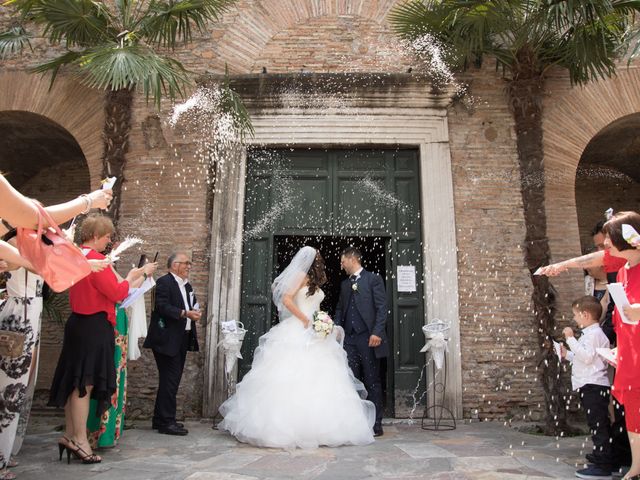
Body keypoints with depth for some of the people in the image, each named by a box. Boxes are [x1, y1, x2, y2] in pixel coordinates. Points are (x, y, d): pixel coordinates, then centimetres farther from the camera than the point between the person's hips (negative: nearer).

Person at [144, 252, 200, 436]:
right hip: (167, 340, -9)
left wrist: (195, 313, -2)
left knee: (170, 381, 15)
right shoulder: (164, 282, -10)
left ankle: (159, 419, 26)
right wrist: (185, 313, -26)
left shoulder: (187, 286, 18)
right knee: (169, 381, -7)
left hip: (182, 340, 9)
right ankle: (166, 422, 2)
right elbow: (162, 306, -20)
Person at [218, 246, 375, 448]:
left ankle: (314, 428, 8)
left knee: (317, 380, 4)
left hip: (314, 336, 8)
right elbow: (286, 299, -14)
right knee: (293, 378, -8)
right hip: (298, 333, -8)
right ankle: (284, 426, -2)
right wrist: (305, 320, -14)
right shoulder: (302, 276, -3)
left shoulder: (315, 281, 19)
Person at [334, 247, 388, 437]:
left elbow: (381, 307, -6)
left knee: (372, 381, 1)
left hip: (368, 337, -5)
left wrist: (377, 332, -15)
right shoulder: (344, 284, 19)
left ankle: (375, 424, 8)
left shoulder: (373, 279, 1)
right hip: (349, 338, 5)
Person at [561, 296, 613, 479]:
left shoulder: (594, 333, -14)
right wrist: (567, 354, 17)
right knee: (598, 425, 18)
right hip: (591, 386, 11)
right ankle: (602, 458, 29)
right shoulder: (590, 333, 19)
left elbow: (587, 357, -25)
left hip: (593, 386, -11)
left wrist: (571, 339, -23)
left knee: (598, 425, -7)